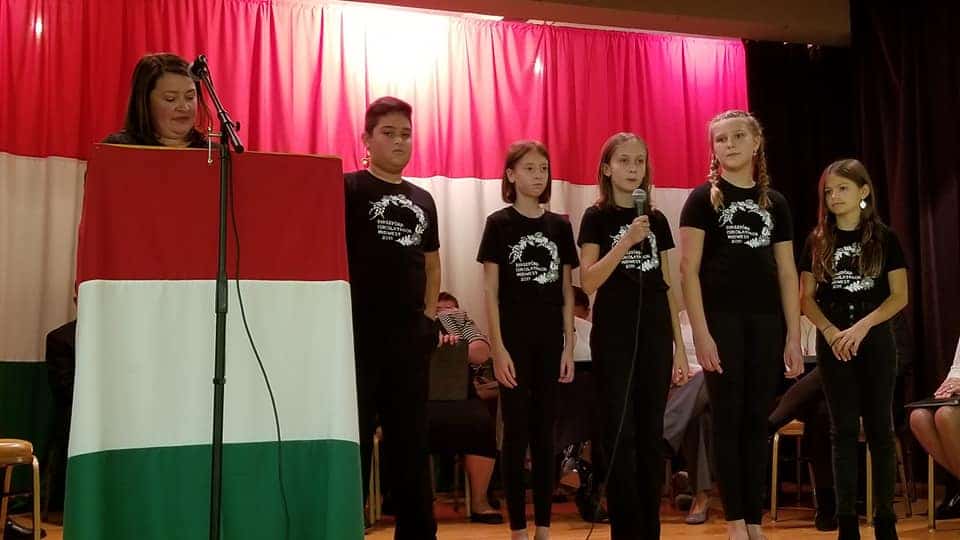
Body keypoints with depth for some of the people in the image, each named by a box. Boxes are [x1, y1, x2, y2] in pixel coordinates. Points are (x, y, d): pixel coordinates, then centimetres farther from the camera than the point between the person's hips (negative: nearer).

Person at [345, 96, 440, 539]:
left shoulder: (422, 200, 15)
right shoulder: (348, 188, -2)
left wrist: (430, 317, 12)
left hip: (411, 336, 6)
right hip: (360, 334, -5)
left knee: (412, 441, 12)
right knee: (352, 440, -2)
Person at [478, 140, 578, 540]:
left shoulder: (560, 226, 8)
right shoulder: (499, 223, -1)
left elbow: (567, 291, 9)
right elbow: (490, 290, -5)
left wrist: (569, 345, 3)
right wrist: (498, 348, -11)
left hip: (550, 341, 3)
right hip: (514, 341, -3)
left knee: (545, 431, 7)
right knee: (516, 431, 0)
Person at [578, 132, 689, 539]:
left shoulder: (657, 220, 12)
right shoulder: (597, 218, 0)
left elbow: (667, 286, 12)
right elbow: (588, 282, -10)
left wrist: (679, 346, 9)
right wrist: (626, 241, -20)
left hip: (654, 336, 4)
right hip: (613, 337, -4)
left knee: (651, 435, 6)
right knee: (619, 435, -3)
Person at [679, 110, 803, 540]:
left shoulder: (774, 202, 12)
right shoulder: (703, 197, 1)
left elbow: (787, 272, 11)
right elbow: (688, 269, -6)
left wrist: (794, 337, 5)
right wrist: (701, 332, -14)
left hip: (765, 321, 3)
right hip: (721, 318, -3)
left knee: (757, 420, 6)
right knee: (728, 418, 0)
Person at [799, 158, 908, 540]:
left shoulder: (884, 238, 1)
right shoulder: (818, 242, 5)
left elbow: (900, 296, -4)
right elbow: (806, 298, 3)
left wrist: (861, 327, -16)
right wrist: (831, 331, -13)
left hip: (876, 340, -1)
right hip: (833, 343, 1)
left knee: (880, 428, 2)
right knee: (844, 430, 3)